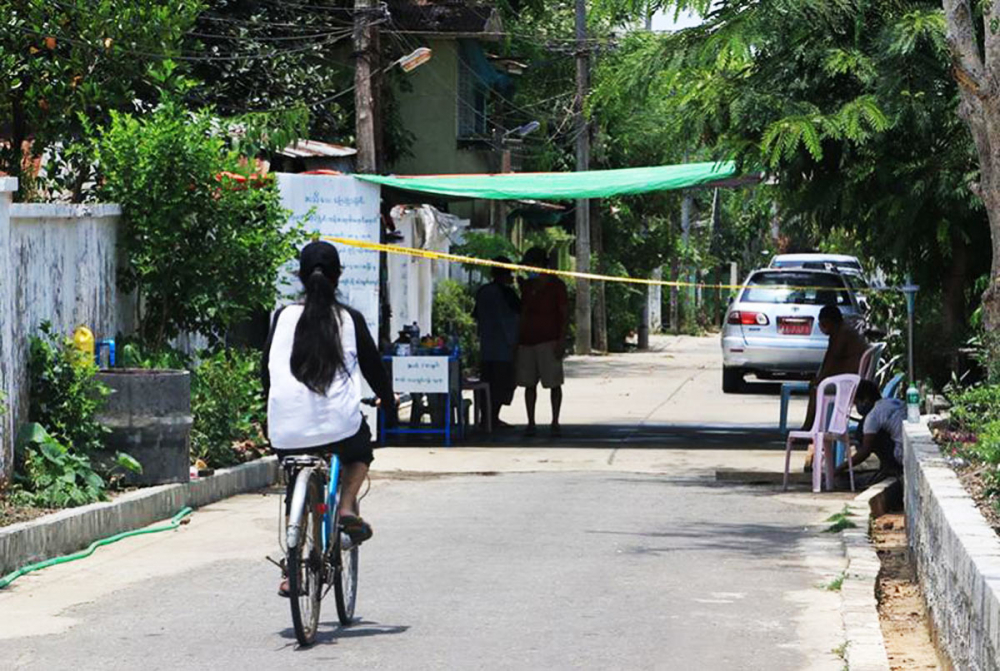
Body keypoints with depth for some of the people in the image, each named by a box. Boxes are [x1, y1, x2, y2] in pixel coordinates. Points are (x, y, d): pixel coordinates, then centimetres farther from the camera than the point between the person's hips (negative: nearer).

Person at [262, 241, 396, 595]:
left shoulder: (284, 317, 6)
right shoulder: (350, 320, 4)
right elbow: (374, 368, 11)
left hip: (287, 432, 1)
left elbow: (267, 370, 13)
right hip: (338, 427, -1)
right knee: (360, 452, 31)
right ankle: (347, 506, 5)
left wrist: (272, 410, 30)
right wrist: (390, 407, 27)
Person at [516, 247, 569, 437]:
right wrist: (518, 340, 13)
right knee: (529, 384, 3)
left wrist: (561, 340, -12)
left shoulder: (556, 285, 0)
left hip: (548, 341, -5)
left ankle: (555, 423, -1)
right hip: (527, 341, 5)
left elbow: (565, 314, -3)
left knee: (554, 383, -5)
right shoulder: (527, 286, 16)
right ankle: (531, 423, 7)